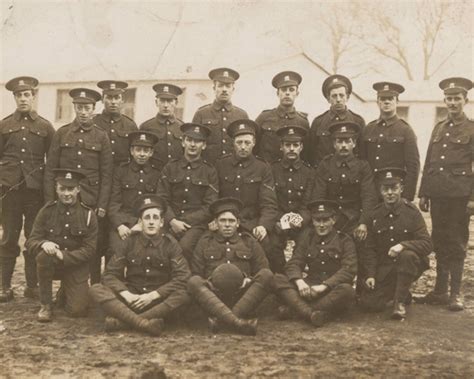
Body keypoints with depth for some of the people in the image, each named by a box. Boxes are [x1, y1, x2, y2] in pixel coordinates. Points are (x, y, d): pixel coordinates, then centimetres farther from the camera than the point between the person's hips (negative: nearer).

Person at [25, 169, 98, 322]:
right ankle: (45, 305, -15)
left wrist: (64, 256, -24)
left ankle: (66, 292, 24)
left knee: (78, 310, -15)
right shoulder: (47, 211, -4)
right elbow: (30, 242, -5)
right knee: (44, 255, -35)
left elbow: (89, 249, -9)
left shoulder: (88, 215, -6)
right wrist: (43, 243, -29)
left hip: (75, 265, 0)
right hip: (51, 262, 0)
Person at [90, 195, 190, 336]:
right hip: (131, 297, 2)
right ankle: (143, 323, -41)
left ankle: (120, 321, -37)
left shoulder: (170, 244, -1)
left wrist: (152, 296, -18)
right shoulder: (130, 242, 3)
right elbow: (110, 274, 1)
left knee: (184, 295, -33)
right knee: (96, 290, -22)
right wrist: (126, 295, -18)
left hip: (159, 299, -1)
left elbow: (182, 278, -9)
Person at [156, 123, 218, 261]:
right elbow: (161, 199, 7)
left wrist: (184, 221, -8)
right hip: (170, 222, 2)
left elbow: (210, 207, 2)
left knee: (185, 245, -32)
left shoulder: (210, 172, 9)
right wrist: (173, 221, -9)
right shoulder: (170, 168, 14)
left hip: (197, 224, -2)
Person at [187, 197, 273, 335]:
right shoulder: (205, 242, 15)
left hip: (245, 297, 1)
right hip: (212, 299, -1)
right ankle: (237, 322, -47)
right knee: (193, 282, -29)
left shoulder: (249, 242, 17)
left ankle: (220, 320, -34)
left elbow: (263, 270, 13)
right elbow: (195, 274, 12)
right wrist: (208, 283, -9)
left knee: (267, 275, -24)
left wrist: (248, 280, -7)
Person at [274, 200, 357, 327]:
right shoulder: (308, 237, 13)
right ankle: (310, 313, -41)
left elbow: (348, 270, -11)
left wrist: (324, 286, -24)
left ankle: (293, 309, -33)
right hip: (310, 287, 3)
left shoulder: (345, 241, 2)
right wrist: (299, 281, -19)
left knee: (346, 290, -37)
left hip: (334, 289, -3)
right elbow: (294, 263, 5)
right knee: (277, 279, -19)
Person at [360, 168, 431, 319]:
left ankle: (400, 302, -19)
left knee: (408, 255, -37)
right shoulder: (375, 215, 2)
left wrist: (403, 245, -31)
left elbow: (427, 245, -14)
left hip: (409, 266, -3)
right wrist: (370, 275, -4)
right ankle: (393, 292, 20)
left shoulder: (412, 212, -7)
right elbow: (370, 249, 7)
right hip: (384, 269, 3)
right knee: (368, 303, -13)